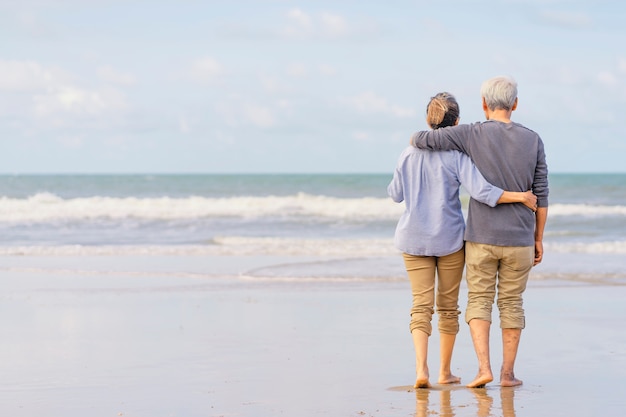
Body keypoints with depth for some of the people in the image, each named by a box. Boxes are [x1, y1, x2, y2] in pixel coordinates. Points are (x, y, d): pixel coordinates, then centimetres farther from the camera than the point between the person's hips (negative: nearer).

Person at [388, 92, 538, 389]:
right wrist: (520, 197, -14)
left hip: (414, 239, 2)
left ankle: (421, 368, -20)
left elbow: (395, 195, 10)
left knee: (421, 305, 0)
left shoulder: (409, 154, -1)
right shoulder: (457, 155, -11)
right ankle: (445, 372, 21)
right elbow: (481, 191, -22)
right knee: (448, 306, 13)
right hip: (450, 239, -2)